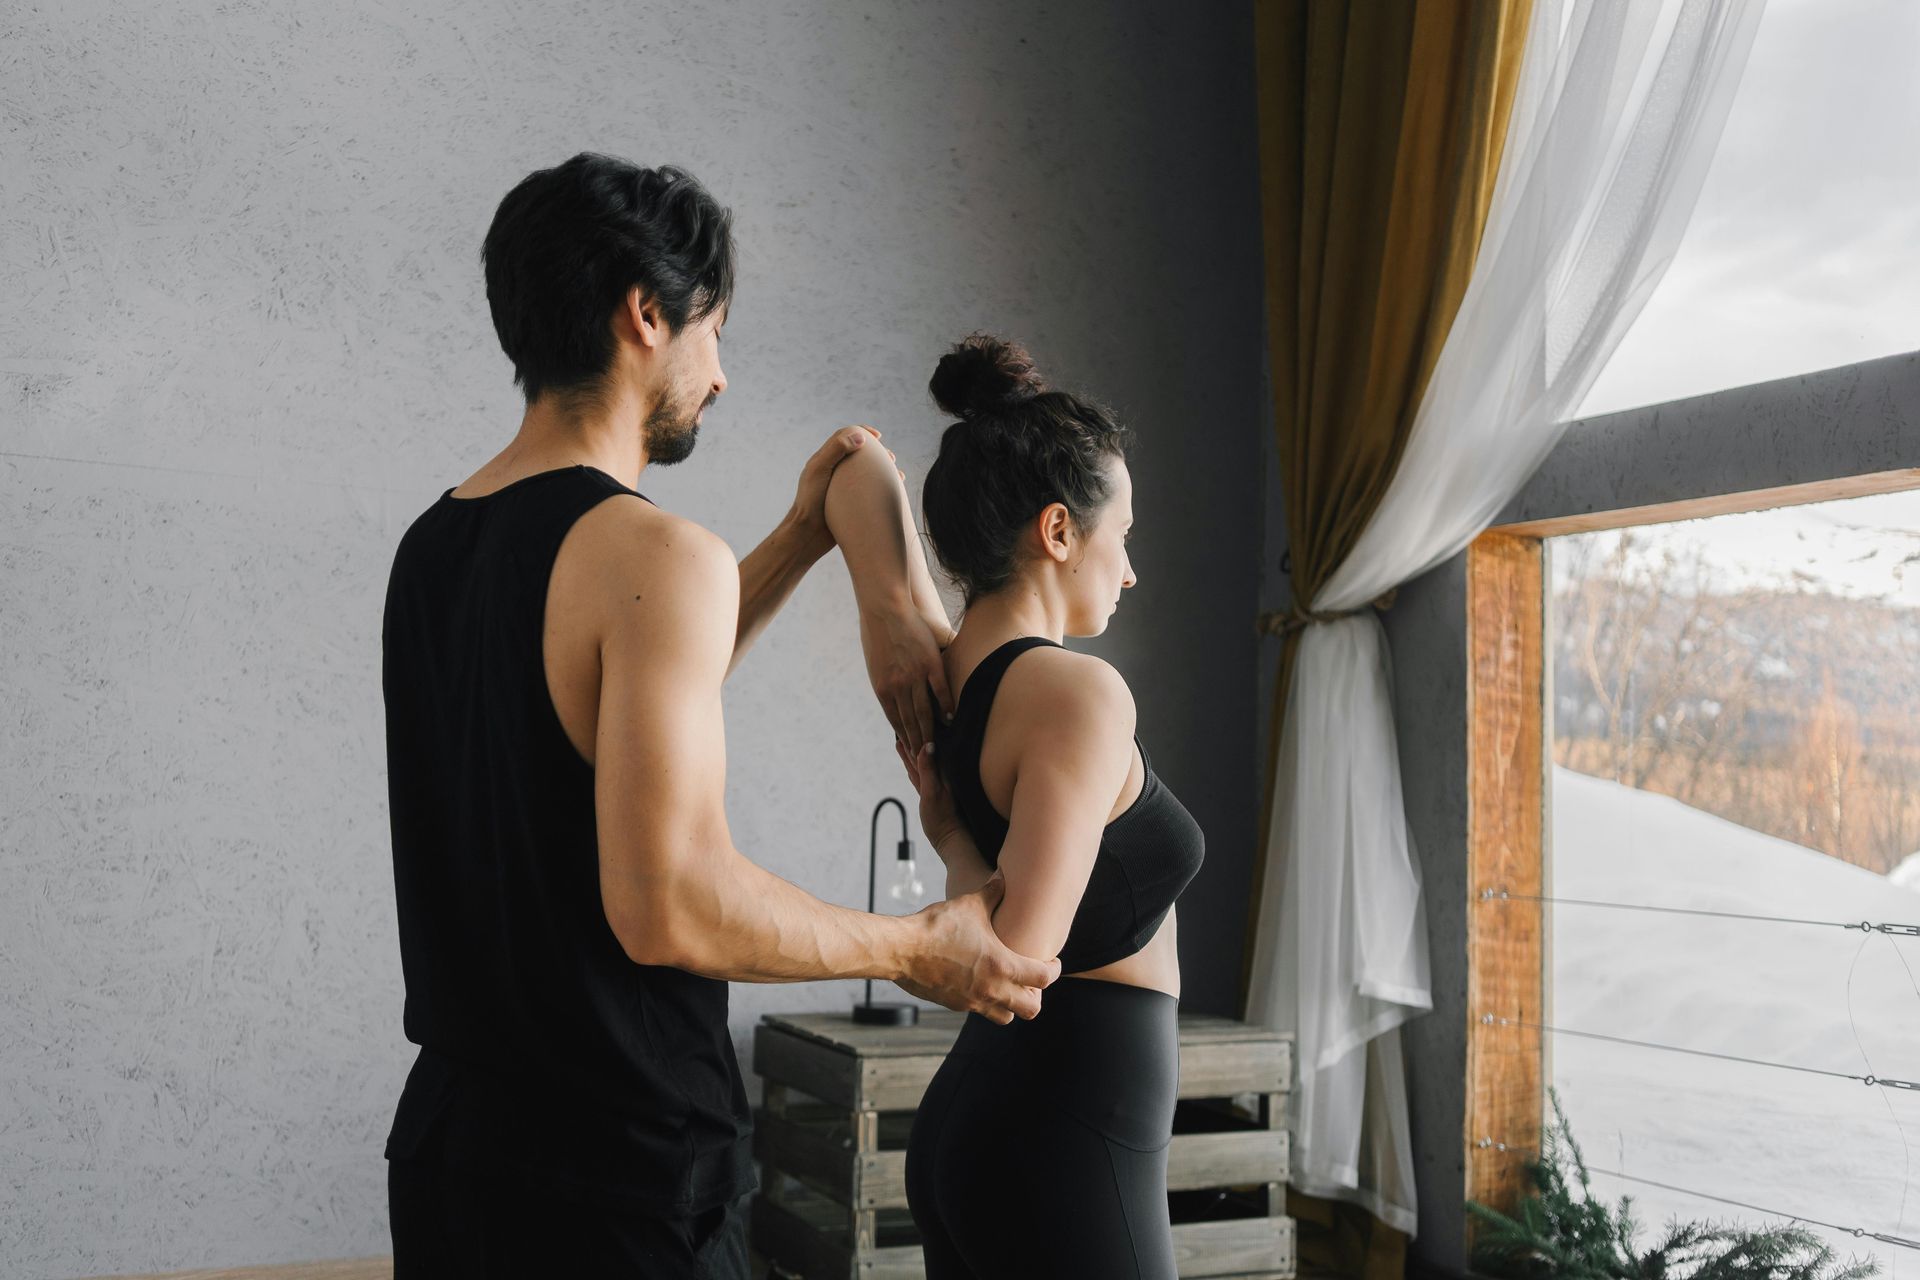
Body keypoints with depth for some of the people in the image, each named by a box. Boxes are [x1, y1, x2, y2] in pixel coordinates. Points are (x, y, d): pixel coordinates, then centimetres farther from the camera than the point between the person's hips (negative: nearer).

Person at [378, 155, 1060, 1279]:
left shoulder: (433, 545, 8)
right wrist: (916, 949, -11)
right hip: (612, 1170, -8)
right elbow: (666, 904, -26)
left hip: (452, 1133, 8)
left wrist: (803, 539, 21)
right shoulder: (655, 552, -19)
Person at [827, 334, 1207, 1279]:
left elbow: (859, 479, 16)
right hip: (1064, 1145, -9)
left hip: (969, 1119, 9)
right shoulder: (1076, 691, -19)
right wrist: (952, 841, -7)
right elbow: (1015, 957, -26)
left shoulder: (929, 670, 4)